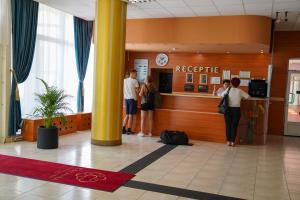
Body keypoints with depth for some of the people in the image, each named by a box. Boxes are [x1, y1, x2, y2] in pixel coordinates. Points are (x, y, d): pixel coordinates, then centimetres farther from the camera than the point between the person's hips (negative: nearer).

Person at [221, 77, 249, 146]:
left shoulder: (228, 89, 0)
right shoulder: (240, 91, -2)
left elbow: (222, 95, 13)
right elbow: (247, 96, 6)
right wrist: (241, 98, 24)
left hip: (228, 109, 1)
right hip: (236, 110, -1)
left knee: (228, 126, 7)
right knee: (234, 126, 4)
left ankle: (228, 141, 10)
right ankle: (233, 142, 6)